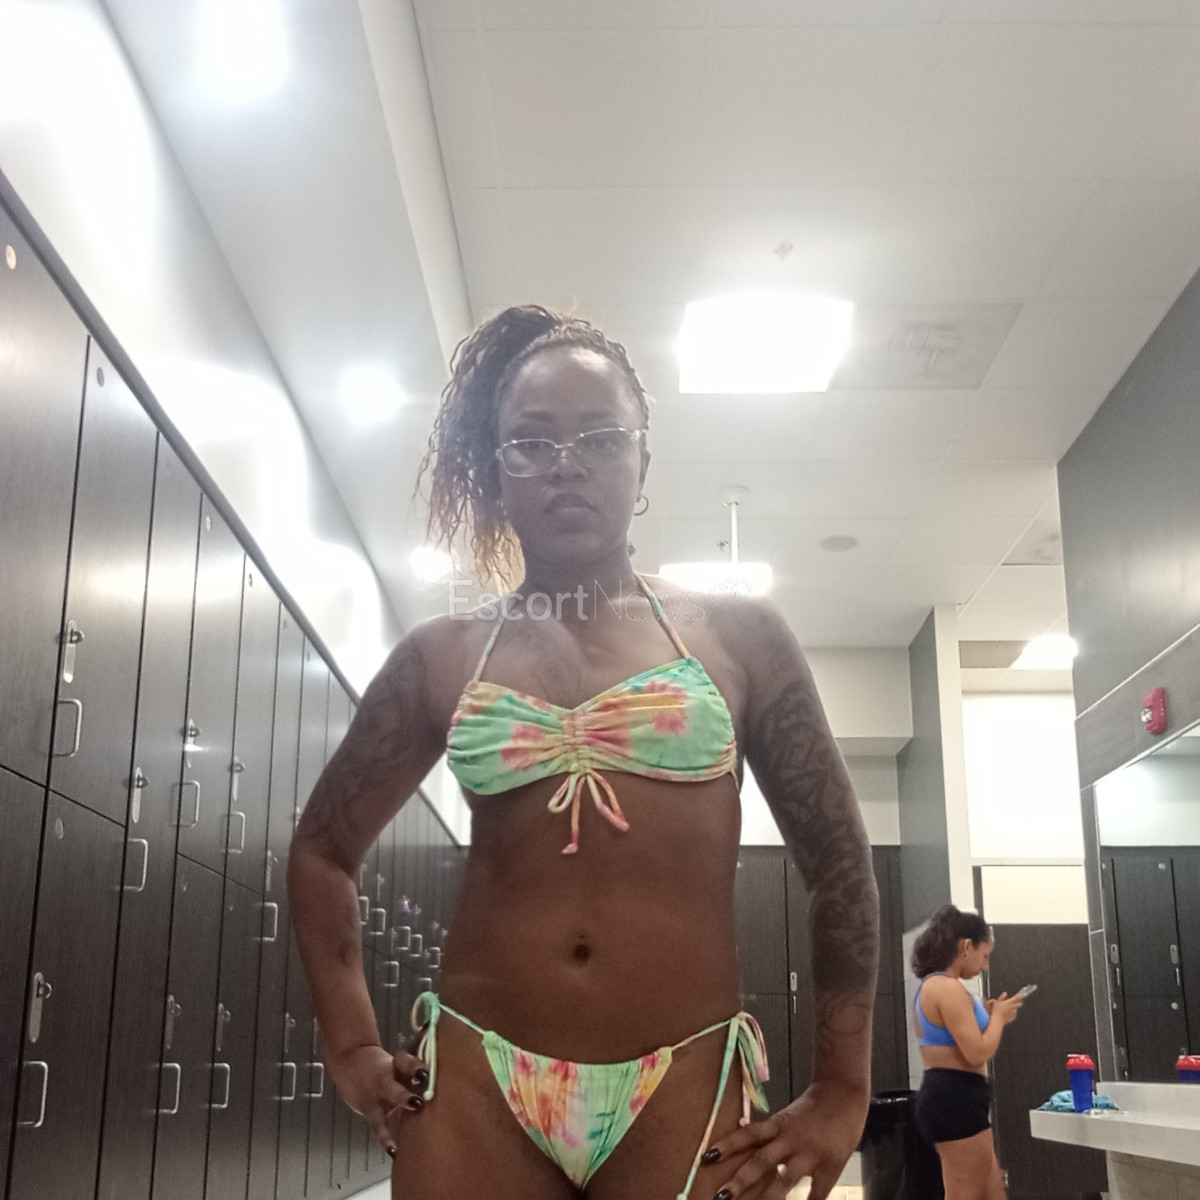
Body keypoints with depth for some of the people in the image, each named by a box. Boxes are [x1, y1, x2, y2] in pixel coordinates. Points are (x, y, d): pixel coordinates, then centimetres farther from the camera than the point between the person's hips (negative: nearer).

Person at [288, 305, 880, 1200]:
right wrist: (352, 1046, 9)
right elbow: (322, 847, 17)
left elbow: (840, 862, 8)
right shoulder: (442, 657, 6)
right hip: (477, 1087, 1)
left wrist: (842, 1090, 5)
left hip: (686, 1091, -1)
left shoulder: (738, 639, 3)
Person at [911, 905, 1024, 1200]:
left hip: (946, 1097, 11)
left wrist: (986, 1015, 15)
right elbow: (978, 1054, -20)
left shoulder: (929, 986, 16)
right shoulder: (948, 988, -17)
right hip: (956, 1101, -11)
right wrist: (998, 1017, -4)